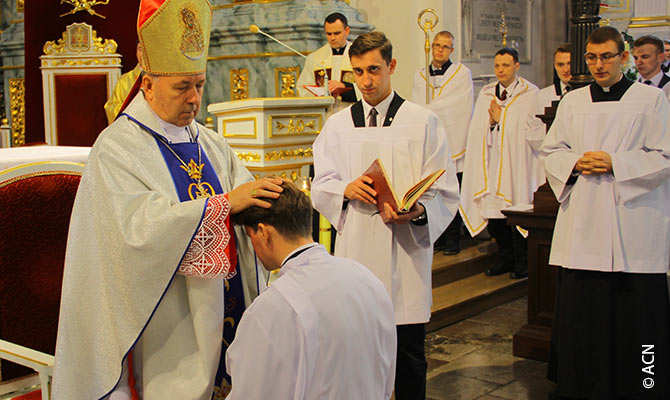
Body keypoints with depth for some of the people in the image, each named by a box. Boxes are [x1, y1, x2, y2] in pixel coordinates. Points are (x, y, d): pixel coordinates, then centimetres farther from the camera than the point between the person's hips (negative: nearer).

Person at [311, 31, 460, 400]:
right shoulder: (337, 125, 12)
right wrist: (347, 189, -11)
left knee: (408, 355, 3)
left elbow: (445, 194, 0)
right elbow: (320, 187, 11)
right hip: (355, 250, 2)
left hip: (406, 251, -2)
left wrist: (417, 211, -21)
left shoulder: (423, 122, 3)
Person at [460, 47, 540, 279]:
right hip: (492, 163, 4)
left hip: (517, 163, -4)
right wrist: (491, 122, -12)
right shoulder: (486, 94, 11)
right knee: (491, 209, 3)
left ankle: (522, 261, 12)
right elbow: (478, 131, 7)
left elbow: (529, 130, -8)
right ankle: (505, 257, 20)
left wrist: (500, 118, -9)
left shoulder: (530, 94, 0)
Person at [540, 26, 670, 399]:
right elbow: (550, 151, 15)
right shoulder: (572, 101, 13)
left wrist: (614, 162, -13)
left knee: (636, 308, -1)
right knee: (580, 306, 5)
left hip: (634, 221, -3)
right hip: (583, 222, 3)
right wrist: (576, 162, -6)